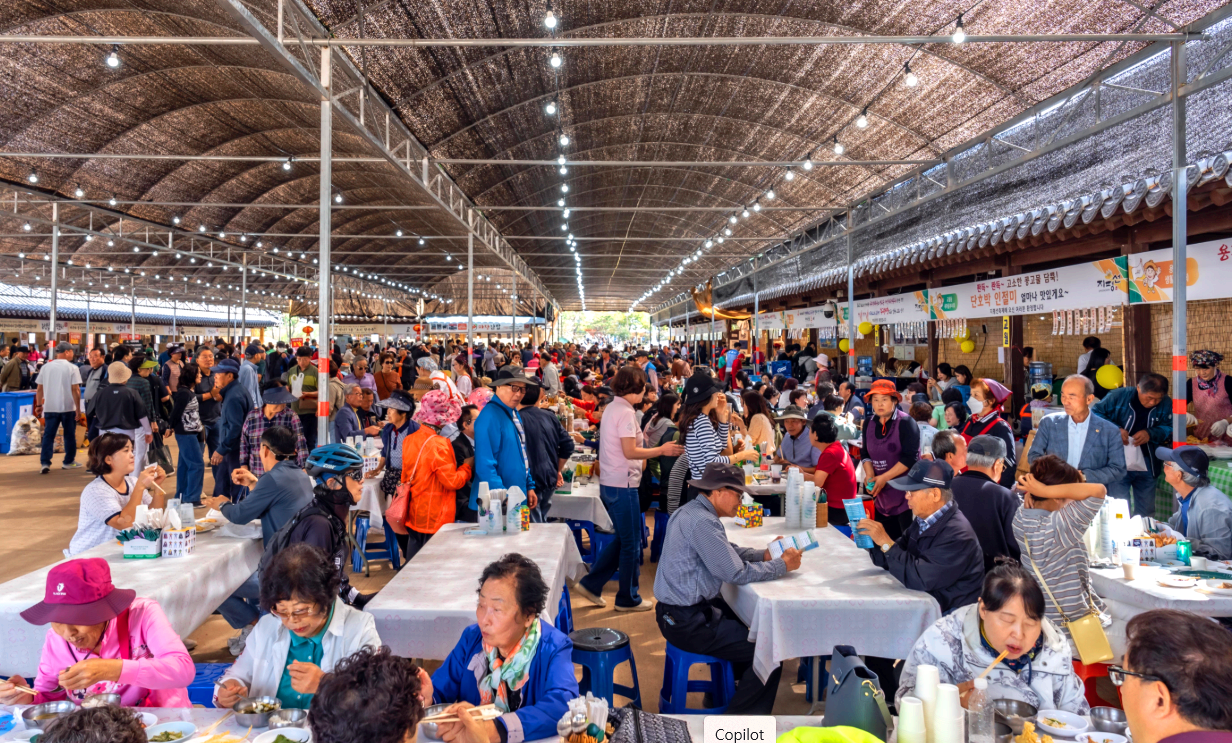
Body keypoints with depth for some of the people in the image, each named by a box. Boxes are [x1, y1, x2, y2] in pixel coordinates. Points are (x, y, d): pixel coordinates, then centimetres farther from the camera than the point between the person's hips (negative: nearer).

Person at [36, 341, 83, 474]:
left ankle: (45, 463, -3)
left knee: (48, 435, 5)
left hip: (50, 407, 3)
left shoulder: (46, 367, 4)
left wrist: (39, 405, 16)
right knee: (69, 435, 10)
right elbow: (75, 389, -12)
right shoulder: (72, 368, -8)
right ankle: (69, 462, 19)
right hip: (68, 407, -3)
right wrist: (78, 407, -7)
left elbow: (40, 389, 7)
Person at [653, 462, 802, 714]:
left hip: (675, 611, 11)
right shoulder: (702, 522, -24)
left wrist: (765, 555, 8)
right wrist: (782, 565, -9)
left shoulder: (690, 512, 9)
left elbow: (727, 552, 20)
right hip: (687, 623, -11)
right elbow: (737, 573, -22)